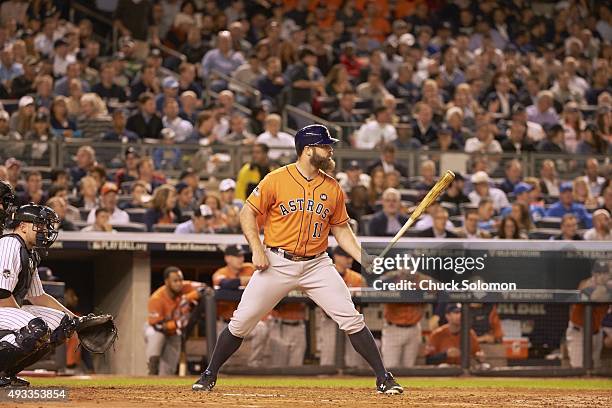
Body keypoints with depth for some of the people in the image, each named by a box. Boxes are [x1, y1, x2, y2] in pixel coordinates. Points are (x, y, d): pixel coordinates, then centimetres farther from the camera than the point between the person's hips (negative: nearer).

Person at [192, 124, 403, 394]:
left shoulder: (333, 188, 5)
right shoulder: (276, 180, -6)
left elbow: (341, 229, 12)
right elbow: (248, 213, -1)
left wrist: (364, 259, 0)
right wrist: (257, 249, -13)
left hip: (317, 265, 2)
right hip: (277, 263, -2)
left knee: (351, 319, -7)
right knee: (241, 322, -1)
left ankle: (384, 379, 0)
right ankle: (209, 376, 16)